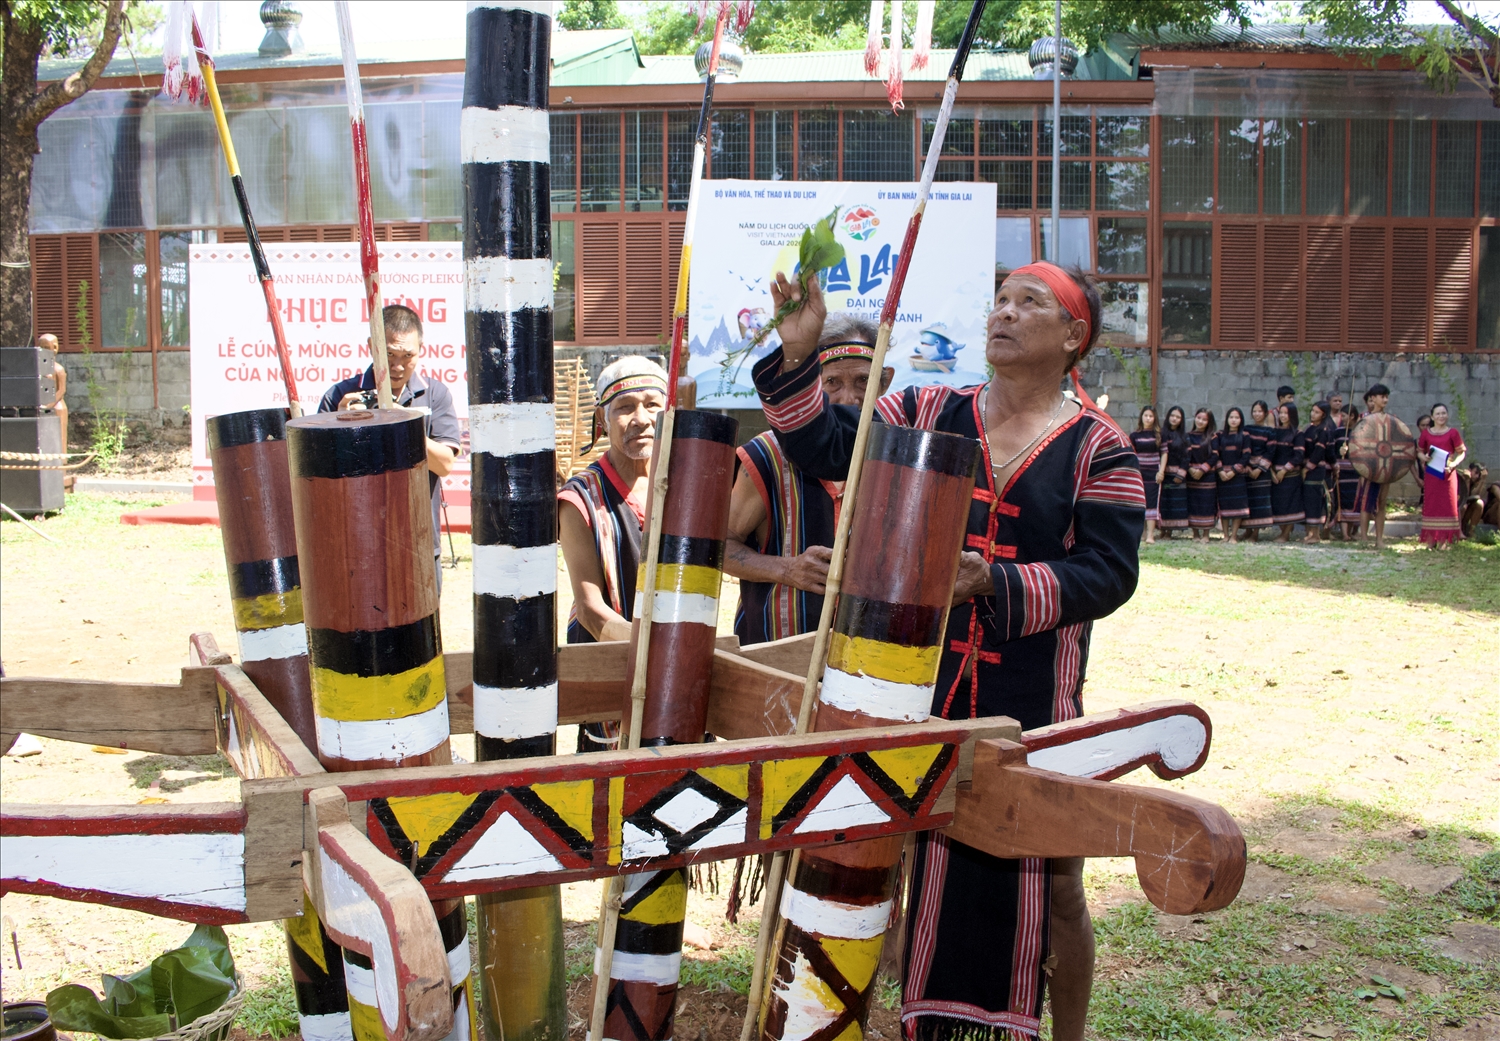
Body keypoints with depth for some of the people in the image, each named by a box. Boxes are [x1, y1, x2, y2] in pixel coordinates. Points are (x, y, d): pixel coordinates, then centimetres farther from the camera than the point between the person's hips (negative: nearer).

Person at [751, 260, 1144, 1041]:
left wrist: (998, 584, -25)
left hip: (1034, 710, -2)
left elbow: (1107, 572, -11)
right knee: (926, 866, 14)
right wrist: (797, 354, -18)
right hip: (923, 692, 3)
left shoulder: (1098, 447, -3)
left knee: (1053, 885, 9)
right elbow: (828, 447, -4)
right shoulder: (928, 414, 5)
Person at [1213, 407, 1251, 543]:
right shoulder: (1219, 435, 9)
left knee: (1237, 504, -5)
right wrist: (1221, 470, -12)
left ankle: (1233, 536, -3)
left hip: (1238, 474, -2)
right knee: (1224, 504, 1)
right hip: (1222, 474, 2)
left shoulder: (1244, 436, 4)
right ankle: (1225, 535, 6)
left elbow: (1246, 456, -3)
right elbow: (1215, 454, 1)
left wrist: (1234, 471, -12)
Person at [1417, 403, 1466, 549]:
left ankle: (1444, 540, 2)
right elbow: (1419, 451, 15)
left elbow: (1462, 452, 1)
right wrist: (1423, 457, -7)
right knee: (1431, 505, 3)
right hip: (1430, 473, 2)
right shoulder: (1425, 434, 6)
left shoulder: (1453, 432, 1)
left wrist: (1453, 464, -15)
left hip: (1447, 473, -1)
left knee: (1447, 505, -1)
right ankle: (1431, 540, 7)